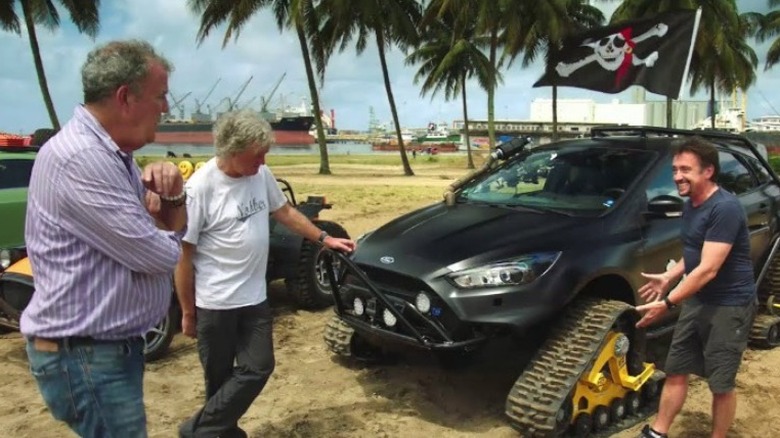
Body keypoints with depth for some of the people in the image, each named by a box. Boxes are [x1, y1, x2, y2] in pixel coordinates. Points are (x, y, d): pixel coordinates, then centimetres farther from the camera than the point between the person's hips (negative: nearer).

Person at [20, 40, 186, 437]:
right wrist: (162, 232, -2)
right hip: (84, 356, -10)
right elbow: (160, 255, -26)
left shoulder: (113, 155, 7)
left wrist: (172, 196, -10)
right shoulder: (80, 159, -25)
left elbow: (172, 231, 13)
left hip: (112, 345, 10)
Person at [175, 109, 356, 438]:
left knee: (257, 369, 6)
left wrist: (324, 239, 11)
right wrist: (187, 312, -9)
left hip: (254, 298, 6)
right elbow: (183, 254, -14)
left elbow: (284, 211, 15)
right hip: (215, 303, -6)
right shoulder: (200, 188, -19)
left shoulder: (261, 174, -1)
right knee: (220, 377, 7)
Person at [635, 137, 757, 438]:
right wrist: (668, 277, 7)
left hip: (729, 306, -9)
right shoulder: (691, 206, 6)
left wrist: (666, 304, -25)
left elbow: (708, 269, -26)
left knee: (721, 384, 5)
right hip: (696, 300, 9)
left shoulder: (725, 208, -23)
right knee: (675, 371, 14)